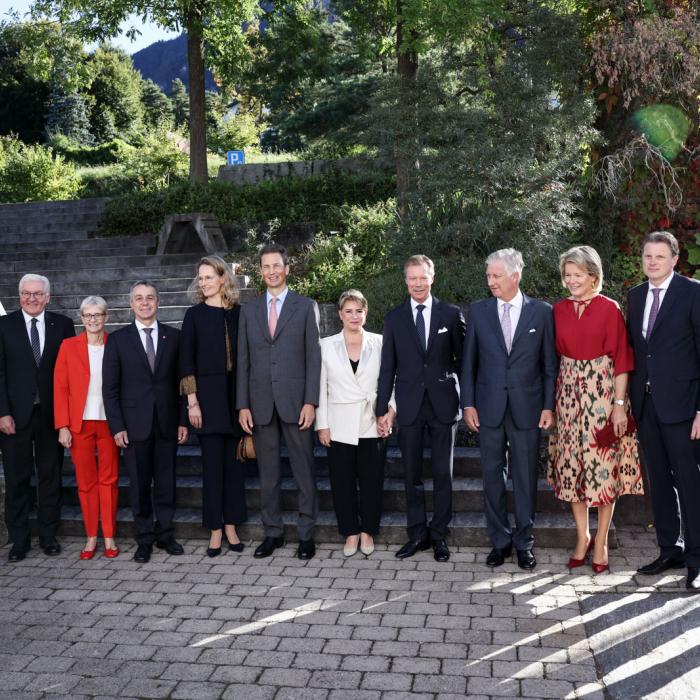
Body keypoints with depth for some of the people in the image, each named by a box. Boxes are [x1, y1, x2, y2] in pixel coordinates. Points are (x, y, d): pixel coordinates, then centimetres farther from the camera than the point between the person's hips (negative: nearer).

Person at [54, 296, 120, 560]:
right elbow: (60, 387, 1)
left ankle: (109, 537, 13)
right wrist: (62, 426, -5)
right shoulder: (68, 346, 3)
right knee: (85, 481, 5)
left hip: (109, 422, 0)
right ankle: (91, 537, 15)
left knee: (109, 479, 4)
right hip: (79, 424, 0)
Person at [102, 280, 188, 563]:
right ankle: (145, 539, 16)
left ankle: (165, 533, 21)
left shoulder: (173, 336, 5)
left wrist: (183, 420, 1)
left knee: (166, 482, 8)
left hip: (167, 422, 1)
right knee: (140, 485, 5)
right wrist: (117, 426, -6)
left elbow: (181, 381, 6)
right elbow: (110, 388, 1)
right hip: (134, 424, -1)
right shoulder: (118, 339, 2)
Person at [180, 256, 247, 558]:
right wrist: (192, 401, -8)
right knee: (212, 462, 1)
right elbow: (186, 361, -1)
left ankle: (231, 526, 17)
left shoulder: (238, 313, 6)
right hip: (208, 396, -2)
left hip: (235, 396, 2)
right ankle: (215, 530, 10)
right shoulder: (195, 315, 1)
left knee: (233, 462, 6)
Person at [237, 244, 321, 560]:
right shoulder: (249, 310, 11)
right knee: (267, 473, 9)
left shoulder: (305, 306, 3)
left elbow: (313, 356, -1)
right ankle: (273, 532, 21)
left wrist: (310, 401, -9)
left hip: (295, 400, -3)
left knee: (304, 470, 3)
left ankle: (306, 533, 13)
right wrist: (242, 404, 2)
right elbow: (243, 360, 9)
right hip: (260, 403, 3)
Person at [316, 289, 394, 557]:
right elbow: (321, 387, 4)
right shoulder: (326, 345, 4)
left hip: (372, 425, 0)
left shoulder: (379, 343, 3)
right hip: (339, 427, 0)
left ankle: (368, 531, 23)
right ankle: (350, 532, 21)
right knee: (342, 482, 6)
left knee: (371, 482, 6)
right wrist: (322, 425, 0)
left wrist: (390, 411, -10)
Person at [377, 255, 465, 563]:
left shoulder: (451, 314, 1)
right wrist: (382, 409, 2)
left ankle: (439, 535, 18)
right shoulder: (394, 318, 5)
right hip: (409, 405, 1)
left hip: (443, 404, -1)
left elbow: (462, 359, 5)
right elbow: (387, 367, 4)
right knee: (411, 473, 9)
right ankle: (417, 533, 21)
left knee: (443, 473, 6)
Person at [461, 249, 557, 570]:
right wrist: (468, 404, 1)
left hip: (526, 408, -1)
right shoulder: (478, 311, 4)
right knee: (493, 476, 7)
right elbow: (469, 361, 6)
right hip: (489, 408, 1)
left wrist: (548, 406, -2)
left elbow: (549, 364, 3)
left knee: (525, 477, 6)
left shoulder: (541, 312, 0)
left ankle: (524, 542, 19)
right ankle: (499, 541, 20)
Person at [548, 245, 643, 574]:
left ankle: (601, 542, 15)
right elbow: (555, 355, 9)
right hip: (569, 393, 4)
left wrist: (619, 404, -12)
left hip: (602, 391, -4)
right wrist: (551, 401, 4)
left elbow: (621, 358, -6)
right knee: (572, 465, 8)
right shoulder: (559, 310, 7)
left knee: (603, 466, 2)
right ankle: (582, 537, 22)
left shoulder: (609, 309, -6)